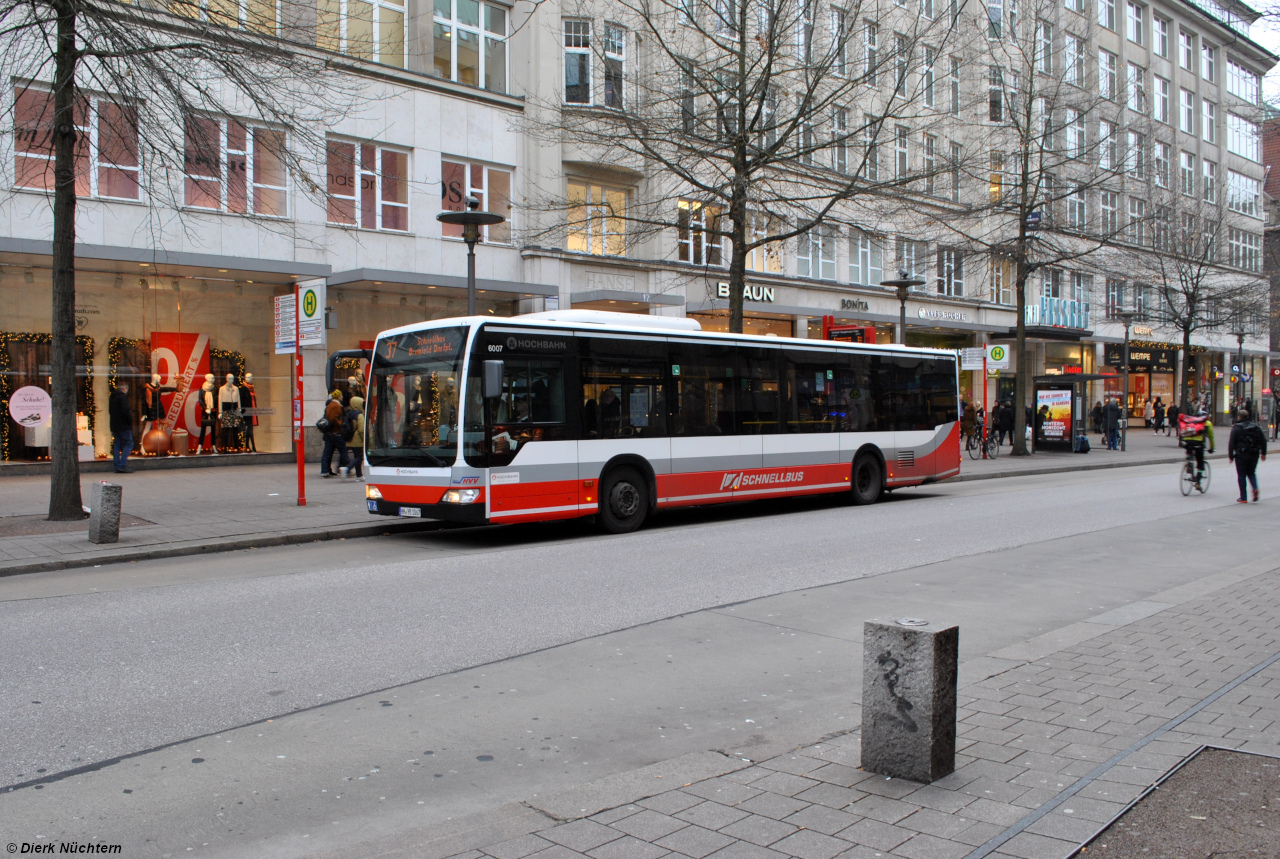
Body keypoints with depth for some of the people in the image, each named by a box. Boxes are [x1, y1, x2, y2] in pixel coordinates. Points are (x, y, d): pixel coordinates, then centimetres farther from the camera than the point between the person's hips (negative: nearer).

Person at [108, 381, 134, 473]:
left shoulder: (112, 397, 15)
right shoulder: (122, 397, -13)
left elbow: (110, 411, 21)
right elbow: (126, 411, -20)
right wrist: (130, 420, -9)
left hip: (114, 425, 9)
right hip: (124, 426, -9)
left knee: (117, 445, 10)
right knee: (129, 443, -5)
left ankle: (117, 466, 9)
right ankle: (123, 465, -14)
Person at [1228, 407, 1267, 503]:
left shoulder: (1236, 428, -8)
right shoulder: (1256, 427, 7)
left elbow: (1231, 443, -10)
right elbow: (1263, 440, 9)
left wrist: (1231, 456, -3)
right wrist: (1263, 453, 17)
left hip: (1241, 455, -4)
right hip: (1254, 455, 4)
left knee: (1241, 475, 3)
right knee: (1251, 473, 20)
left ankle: (1243, 498, 4)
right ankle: (1255, 488, -7)